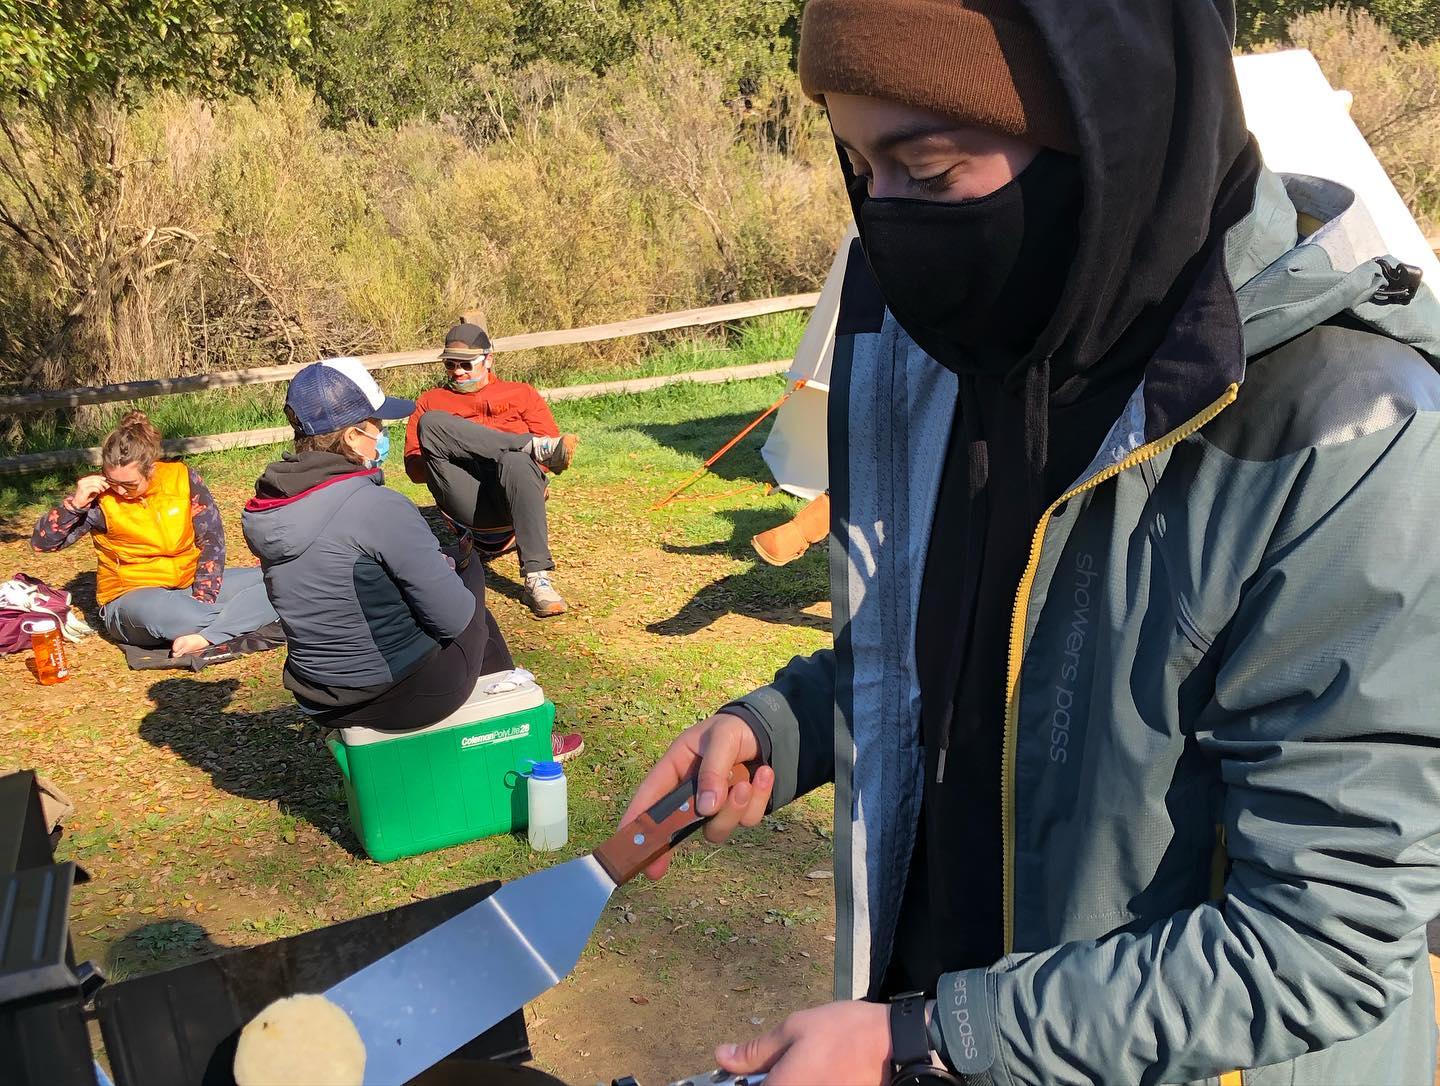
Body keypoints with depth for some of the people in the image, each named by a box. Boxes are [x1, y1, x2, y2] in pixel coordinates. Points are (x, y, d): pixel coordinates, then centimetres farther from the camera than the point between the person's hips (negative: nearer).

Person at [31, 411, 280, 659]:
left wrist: (201, 600, -17)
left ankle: (206, 639, -33)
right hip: (132, 598, -4)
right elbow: (41, 541, -6)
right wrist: (75, 504, -23)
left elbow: (211, 538, -6)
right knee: (156, 611, -41)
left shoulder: (182, 478, -5)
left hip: (191, 585, 4)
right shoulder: (100, 496, -9)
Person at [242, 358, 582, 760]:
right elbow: (453, 618, -18)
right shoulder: (379, 508, -24)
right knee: (471, 573, 20)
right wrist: (446, 571, 3)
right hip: (408, 694, -7)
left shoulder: (266, 510, -1)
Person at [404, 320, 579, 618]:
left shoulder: (521, 393, 26)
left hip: (511, 497, 0)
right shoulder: (431, 401, 28)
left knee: (516, 460, -38)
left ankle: (537, 580, -47)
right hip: (466, 500, 1)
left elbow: (551, 451, 12)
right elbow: (414, 467, 15)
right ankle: (534, 446, -24)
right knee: (430, 423, -23)